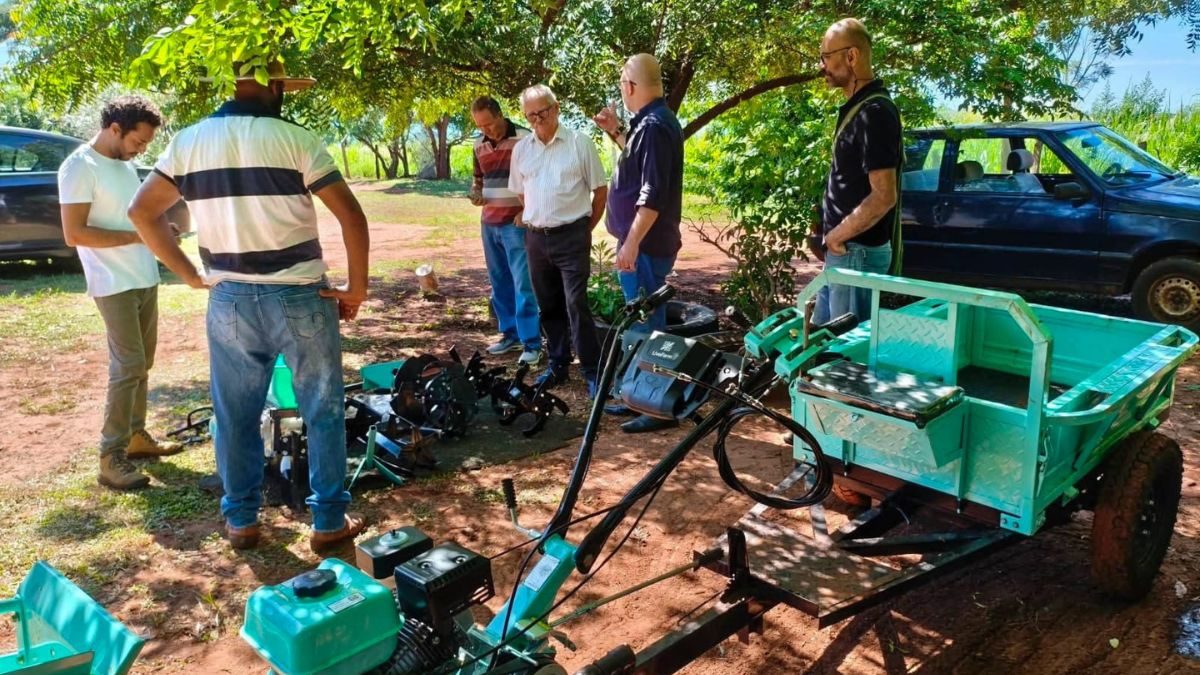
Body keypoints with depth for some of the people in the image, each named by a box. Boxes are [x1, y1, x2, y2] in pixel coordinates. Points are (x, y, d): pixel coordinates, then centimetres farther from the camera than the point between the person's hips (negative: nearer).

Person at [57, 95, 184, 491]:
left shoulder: (125, 163, 11)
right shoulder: (79, 168, -14)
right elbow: (74, 234, -19)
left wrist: (158, 227, 3)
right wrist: (137, 236, -22)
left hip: (145, 279, 9)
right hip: (114, 285, -9)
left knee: (142, 364, 14)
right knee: (127, 366, -10)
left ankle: (136, 435, 26)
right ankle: (111, 458, -4)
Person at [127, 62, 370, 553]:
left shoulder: (187, 141, 6)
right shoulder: (295, 139, -8)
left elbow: (141, 212, 9)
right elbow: (351, 215, -14)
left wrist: (191, 276, 10)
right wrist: (356, 289, -6)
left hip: (228, 301, 4)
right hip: (300, 299, -3)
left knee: (234, 415, 16)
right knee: (324, 413, 9)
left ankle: (241, 521, 28)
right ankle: (329, 522, 17)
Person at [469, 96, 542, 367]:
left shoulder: (525, 139, -9)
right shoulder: (479, 145, 11)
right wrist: (475, 192, 3)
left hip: (517, 223, -6)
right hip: (489, 223, 7)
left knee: (523, 285, -8)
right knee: (499, 283, 11)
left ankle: (531, 344, -5)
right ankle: (510, 334, 23)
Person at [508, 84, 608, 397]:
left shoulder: (580, 143, -5)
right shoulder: (521, 148, 8)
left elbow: (600, 190, -1)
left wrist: (586, 228, 2)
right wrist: (535, 218, 15)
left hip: (571, 236, -5)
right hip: (536, 237, 5)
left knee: (576, 305, -8)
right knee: (549, 307, 12)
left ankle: (592, 370, 1)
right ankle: (558, 364, 24)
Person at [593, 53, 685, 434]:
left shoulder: (654, 126, -18)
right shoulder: (652, 121, 14)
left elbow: (653, 195, -25)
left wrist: (631, 242, -26)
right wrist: (615, 132, 25)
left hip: (646, 244, -11)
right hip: (645, 241, 11)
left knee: (648, 323, -5)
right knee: (643, 321, 16)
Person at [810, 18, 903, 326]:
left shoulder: (874, 112, -18)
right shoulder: (856, 108, 12)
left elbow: (884, 196, -24)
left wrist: (836, 237, -14)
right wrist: (831, 235, 12)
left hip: (856, 253, -10)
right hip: (842, 252, 10)